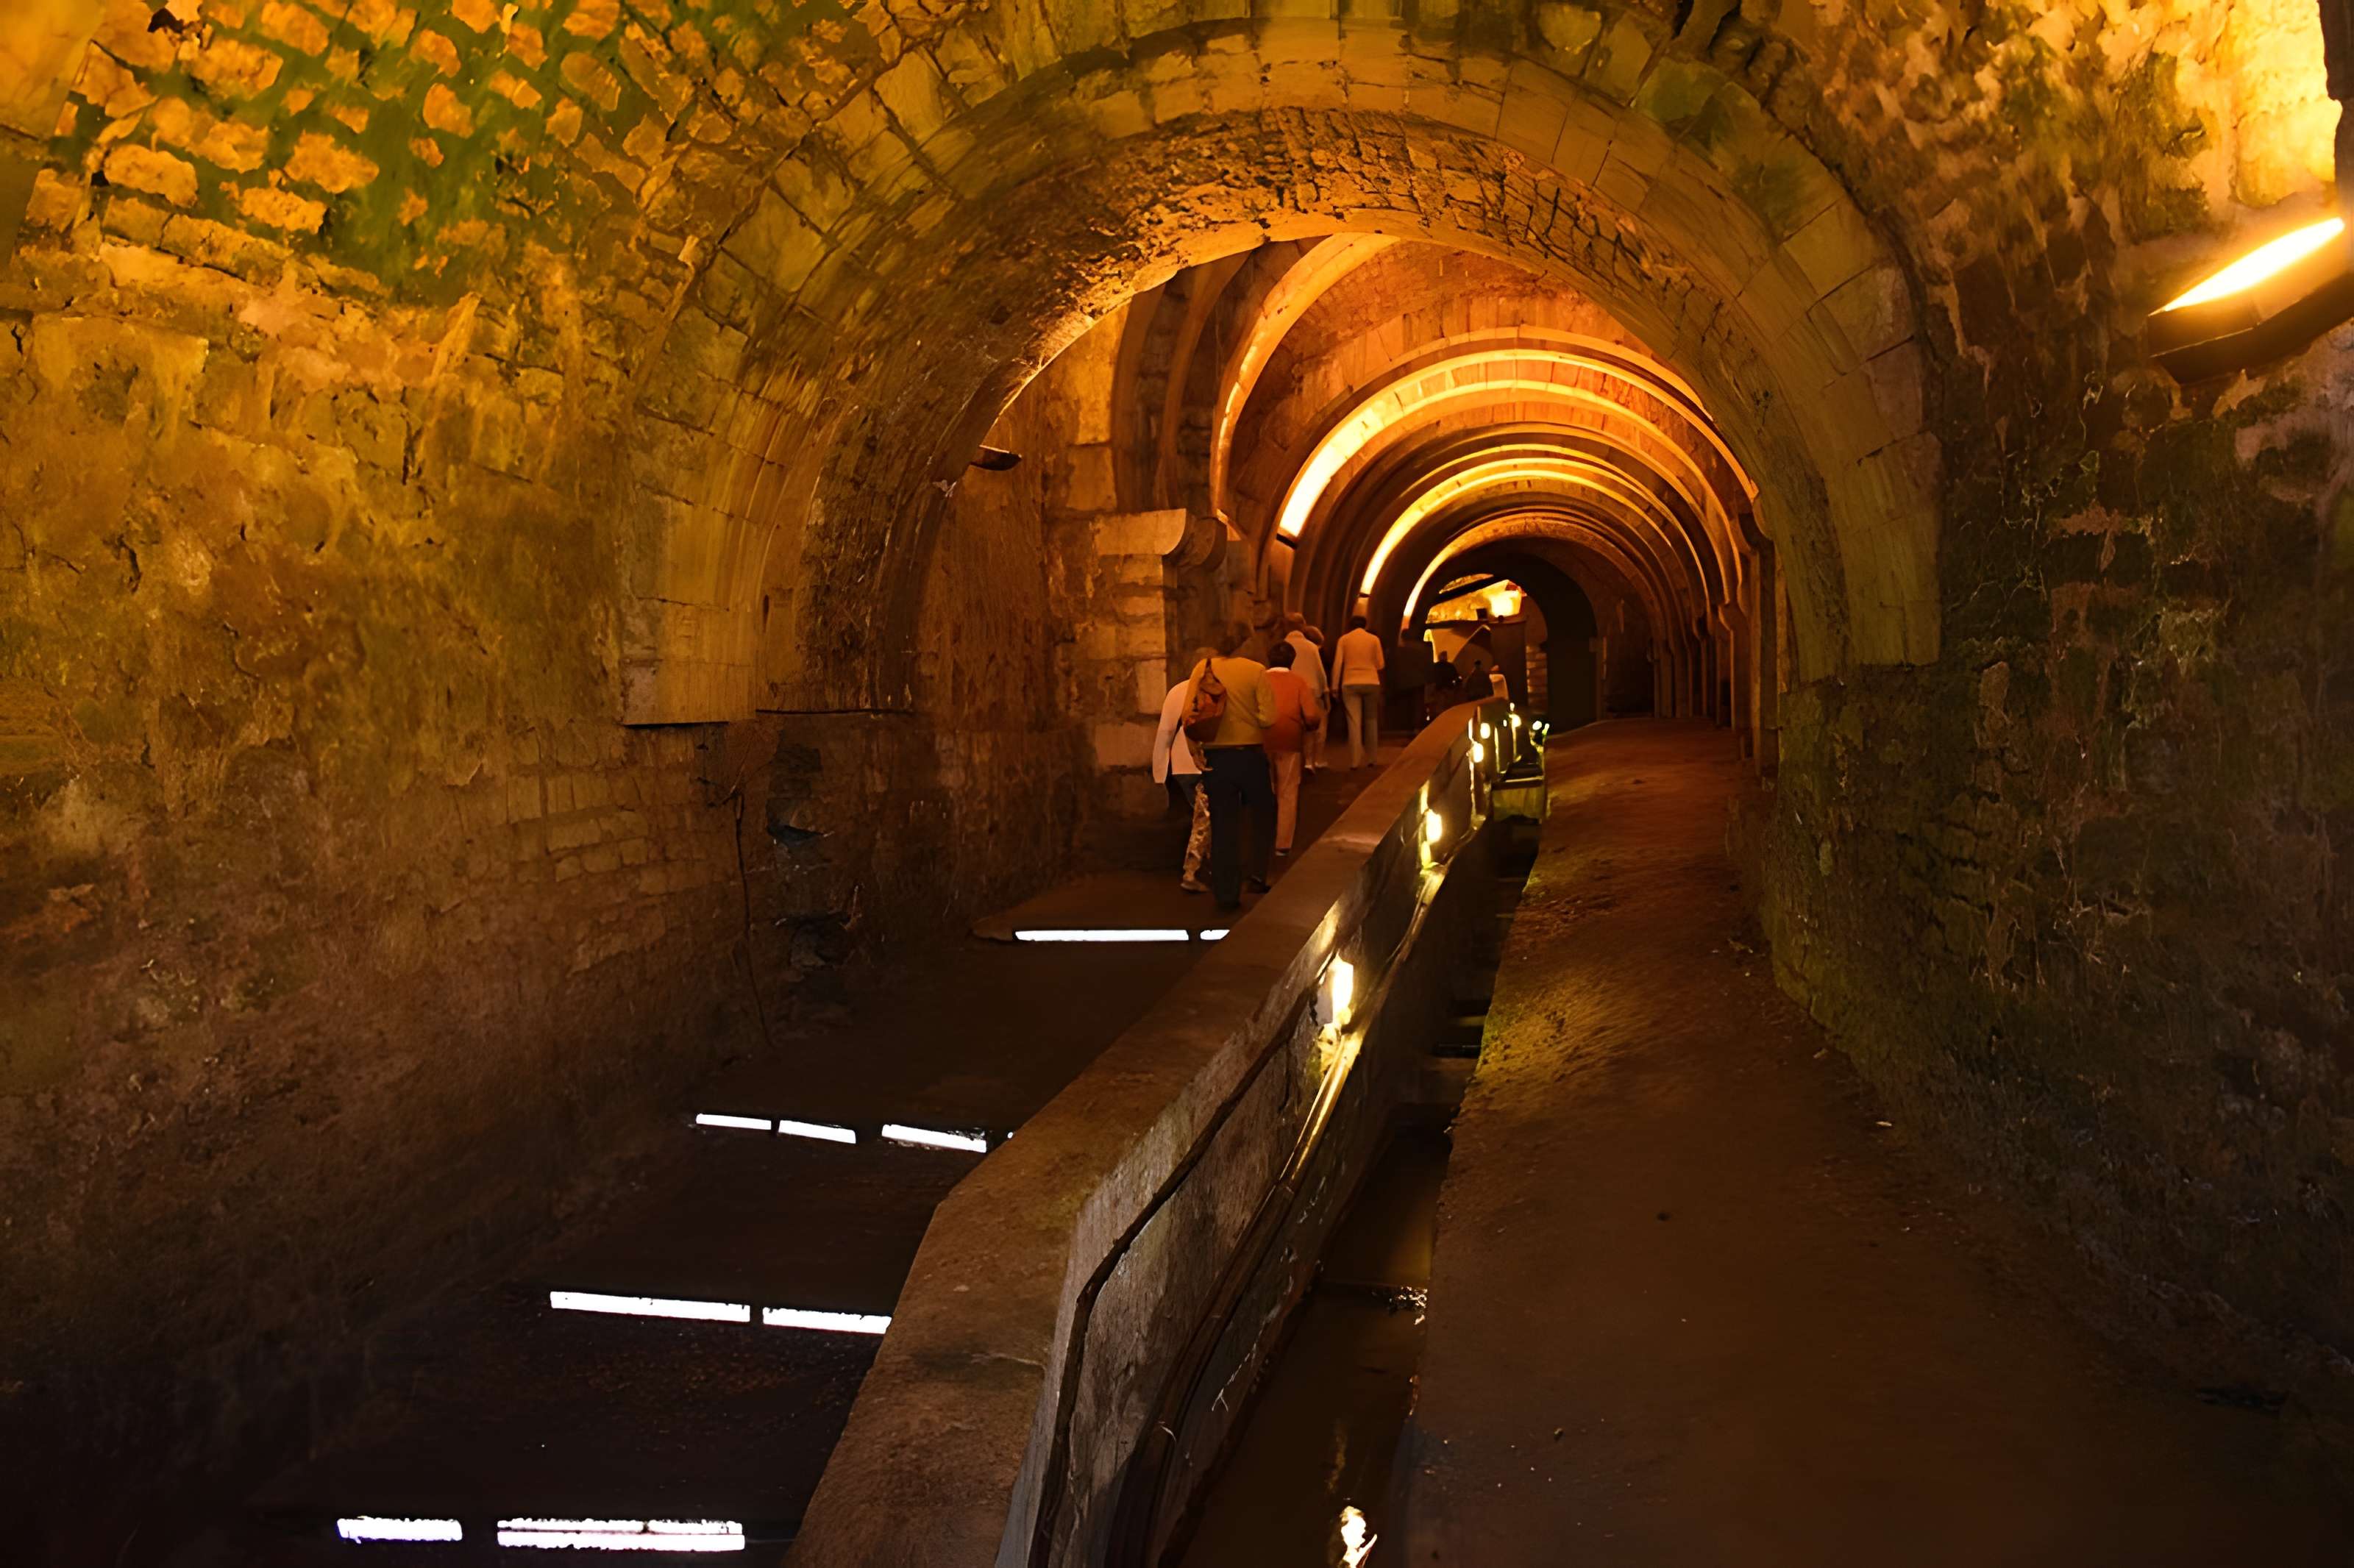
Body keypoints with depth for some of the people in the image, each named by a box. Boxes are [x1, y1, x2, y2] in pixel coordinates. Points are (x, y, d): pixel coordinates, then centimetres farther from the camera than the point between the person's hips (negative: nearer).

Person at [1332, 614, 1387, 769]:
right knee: (1371, 721, 13)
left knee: (1354, 723, -2)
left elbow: (1337, 664, -1)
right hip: (1371, 682, 1)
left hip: (1350, 684, -1)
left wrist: (1335, 686, 2)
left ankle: (1355, 762, -9)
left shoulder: (1344, 639, 5)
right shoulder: (1374, 639, 6)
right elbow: (1380, 664, 6)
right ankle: (1374, 759, 16)